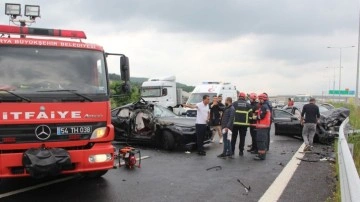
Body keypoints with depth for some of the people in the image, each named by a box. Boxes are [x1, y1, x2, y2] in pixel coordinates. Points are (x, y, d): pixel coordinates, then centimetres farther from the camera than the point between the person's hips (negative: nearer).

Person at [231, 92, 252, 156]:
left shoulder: (234, 103, 1)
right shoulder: (248, 104, 7)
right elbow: (250, 114, 3)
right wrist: (249, 122, 12)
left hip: (235, 123, -1)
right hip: (244, 124, 1)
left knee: (233, 137, 8)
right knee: (242, 138, 6)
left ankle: (232, 150, 9)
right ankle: (241, 151, 6)